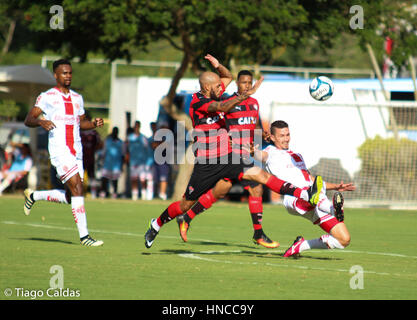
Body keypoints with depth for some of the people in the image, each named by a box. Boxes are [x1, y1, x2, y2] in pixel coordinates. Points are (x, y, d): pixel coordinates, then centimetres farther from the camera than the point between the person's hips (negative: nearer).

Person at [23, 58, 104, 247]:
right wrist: (40, 121, -26)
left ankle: (33, 196, 32)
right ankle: (84, 236, -16)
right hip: (59, 151, -7)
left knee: (69, 198, 8)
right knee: (77, 188, -18)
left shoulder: (77, 98, 18)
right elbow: (28, 120, -4)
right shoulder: (47, 97, 0)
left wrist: (93, 124, 6)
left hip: (76, 152, 7)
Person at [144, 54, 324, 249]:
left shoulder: (212, 94, 7)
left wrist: (218, 66, 4)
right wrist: (248, 93, -42)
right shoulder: (198, 102, -15)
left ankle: (305, 195, -23)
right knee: (185, 205, 4)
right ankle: (156, 224, 28)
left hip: (227, 159, 6)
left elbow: (228, 77, 26)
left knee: (260, 175, -11)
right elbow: (223, 107, -33)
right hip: (206, 165, -6)